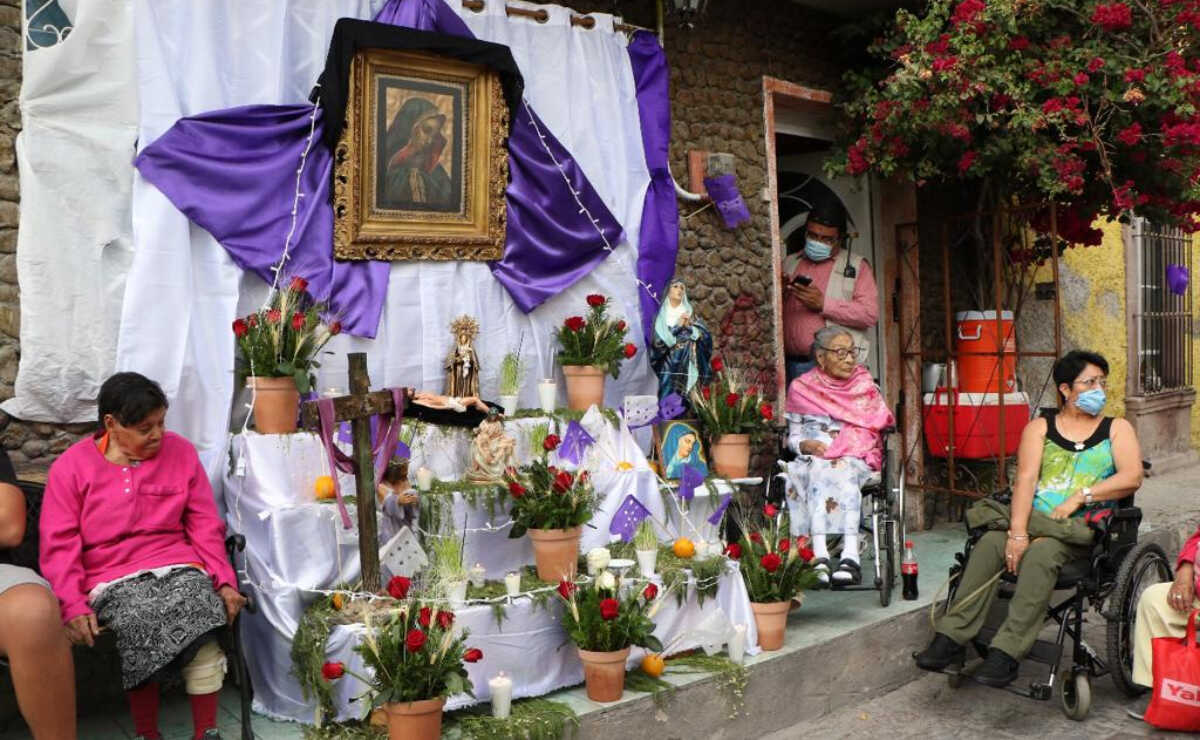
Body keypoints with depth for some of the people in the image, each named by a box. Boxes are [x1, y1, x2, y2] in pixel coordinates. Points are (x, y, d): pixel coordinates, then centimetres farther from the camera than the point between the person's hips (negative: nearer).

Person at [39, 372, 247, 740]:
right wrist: (73, 606, -14)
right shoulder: (70, 467, 4)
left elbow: (205, 525, 8)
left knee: (202, 610, -30)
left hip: (178, 567, 2)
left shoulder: (180, 451, 9)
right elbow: (60, 545, -1)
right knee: (142, 624, -33)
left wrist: (224, 580, -3)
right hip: (113, 580, -1)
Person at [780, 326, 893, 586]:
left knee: (841, 471, -35)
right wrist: (806, 445, -9)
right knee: (817, 471, -34)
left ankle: (850, 556, -46)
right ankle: (819, 555, -44)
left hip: (857, 459, 0)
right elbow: (793, 436, 15)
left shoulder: (865, 385, 17)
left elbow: (880, 423, 8)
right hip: (812, 458, 1)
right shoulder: (801, 389, 15)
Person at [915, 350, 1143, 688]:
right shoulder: (1040, 427, 13)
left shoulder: (1116, 429, 14)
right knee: (989, 543, -28)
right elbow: (1025, 478, -3)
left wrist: (1080, 496, -13)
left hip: (1083, 527, -2)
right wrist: (1018, 532, -17)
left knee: (1041, 552, -34)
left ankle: (1006, 653, -37)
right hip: (1034, 520, 2)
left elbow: (1132, 477, -3)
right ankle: (951, 638, -29)